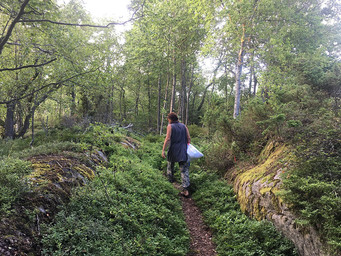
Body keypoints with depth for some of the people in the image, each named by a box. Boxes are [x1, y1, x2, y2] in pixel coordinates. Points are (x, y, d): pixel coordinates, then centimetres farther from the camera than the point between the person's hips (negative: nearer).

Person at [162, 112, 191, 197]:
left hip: (173, 151, -2)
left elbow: (167, 139, -13)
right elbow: (189, 138, 5)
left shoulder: (170, 126, -5)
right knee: (184, 170, 0)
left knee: (170, 164, 25)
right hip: (183, 152, 3)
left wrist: (163, 150, -12)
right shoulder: (184, 126, 7)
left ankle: (170, 178, 45)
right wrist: (187, 147, 18)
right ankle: (186, 189, -8)